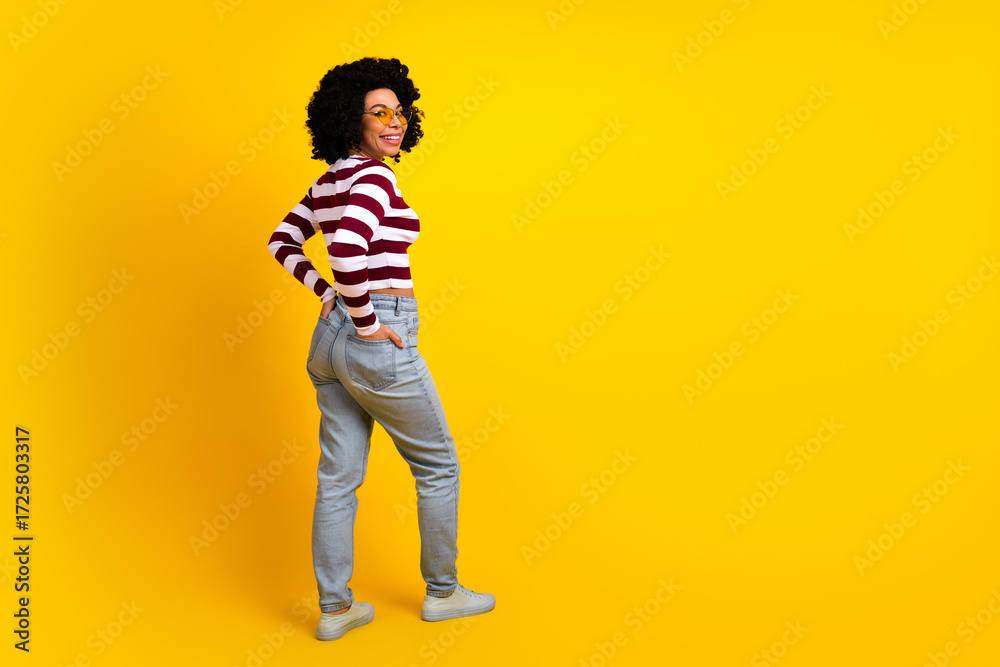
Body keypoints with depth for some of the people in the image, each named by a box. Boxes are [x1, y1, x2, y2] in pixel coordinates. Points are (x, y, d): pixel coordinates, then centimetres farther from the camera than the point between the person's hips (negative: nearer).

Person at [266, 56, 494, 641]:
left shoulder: (329, 181, 11)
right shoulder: (374, 176, -15)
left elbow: (282, 243, 21)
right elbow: (348, 249, -32)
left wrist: (330, 297, 12)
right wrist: (367, 321, -20)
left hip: (331, 337, 9)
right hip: (380, 345, -8)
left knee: (339, 477, 13)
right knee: (438, 464, 11)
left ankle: (335, 609, 24)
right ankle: (442, 592, 25)